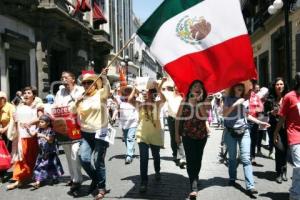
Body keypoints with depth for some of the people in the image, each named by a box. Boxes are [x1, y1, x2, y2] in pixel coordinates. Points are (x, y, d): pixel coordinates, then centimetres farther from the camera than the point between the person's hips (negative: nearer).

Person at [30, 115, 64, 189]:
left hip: (50, 152, -4)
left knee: (52, 165, 11)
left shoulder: (50, 130, -14)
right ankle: (38, 182, -5)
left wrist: (43, 136, -31)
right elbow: (32, 133, -6)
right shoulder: (39, 129, 2)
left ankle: (54, 178, 32)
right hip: (42, 152, 5)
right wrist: (27, 128, -20)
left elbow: (51, 140, -20)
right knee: (39, 166, -3)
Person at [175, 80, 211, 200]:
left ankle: (194, 180, 35)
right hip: (187, 135, -2)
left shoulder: (205, 102, -1)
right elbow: (178, 118, 2)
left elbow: (205, 116, -21)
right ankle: (194, 187, -10)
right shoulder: (184, 102, 0)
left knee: (198, 159, 13)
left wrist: (199, 100, -20)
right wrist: (177, 134, -1)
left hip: (202, 135, 2)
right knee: (191, 159, -9)